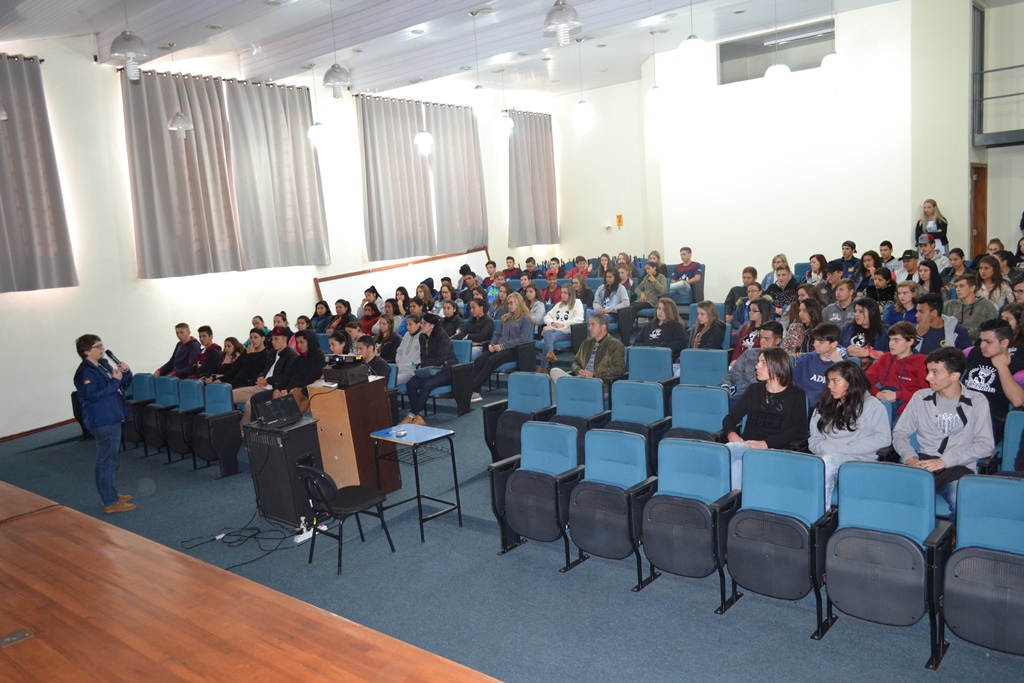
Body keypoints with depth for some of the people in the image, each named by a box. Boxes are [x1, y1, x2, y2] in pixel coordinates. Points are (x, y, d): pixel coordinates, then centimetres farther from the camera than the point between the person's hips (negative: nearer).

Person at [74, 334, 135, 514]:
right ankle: (110, 502, -3)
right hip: (103, 421, -10)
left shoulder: (104, 364, 11)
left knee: (108, 458, 18)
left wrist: (126, 373, -2)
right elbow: (94, 395, -27)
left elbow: (124, 386, 17)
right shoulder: (85, 372, -16)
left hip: (112, 418, 10)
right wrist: (115, 381, -24)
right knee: (108, 460, -7)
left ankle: (109, 494, 29)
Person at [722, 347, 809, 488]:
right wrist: (731, 434, -7)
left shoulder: (796, 395, 9)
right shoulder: (754, 390, 21)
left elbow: (799, 432, -5)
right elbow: (731, 417, 18)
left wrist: (766, 444, -19)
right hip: (746, 447, 4)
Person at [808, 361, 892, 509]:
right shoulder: (824, 406, 24)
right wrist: (827, 447, -5)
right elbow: (814, 440, 18)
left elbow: (883, 438, -3)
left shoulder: (871, 404, 10)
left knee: (827, 462, -36)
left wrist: (845, 448, -9)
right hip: (827, 457, 4)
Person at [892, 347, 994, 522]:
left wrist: (945, 461, -12)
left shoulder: (977, 402, 4)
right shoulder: (921, 398, 10)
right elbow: (899, 433, 11)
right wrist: (910, 458, -9)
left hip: (960, 467, -2)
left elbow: (985, 444, -2)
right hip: (923, 463, 2)